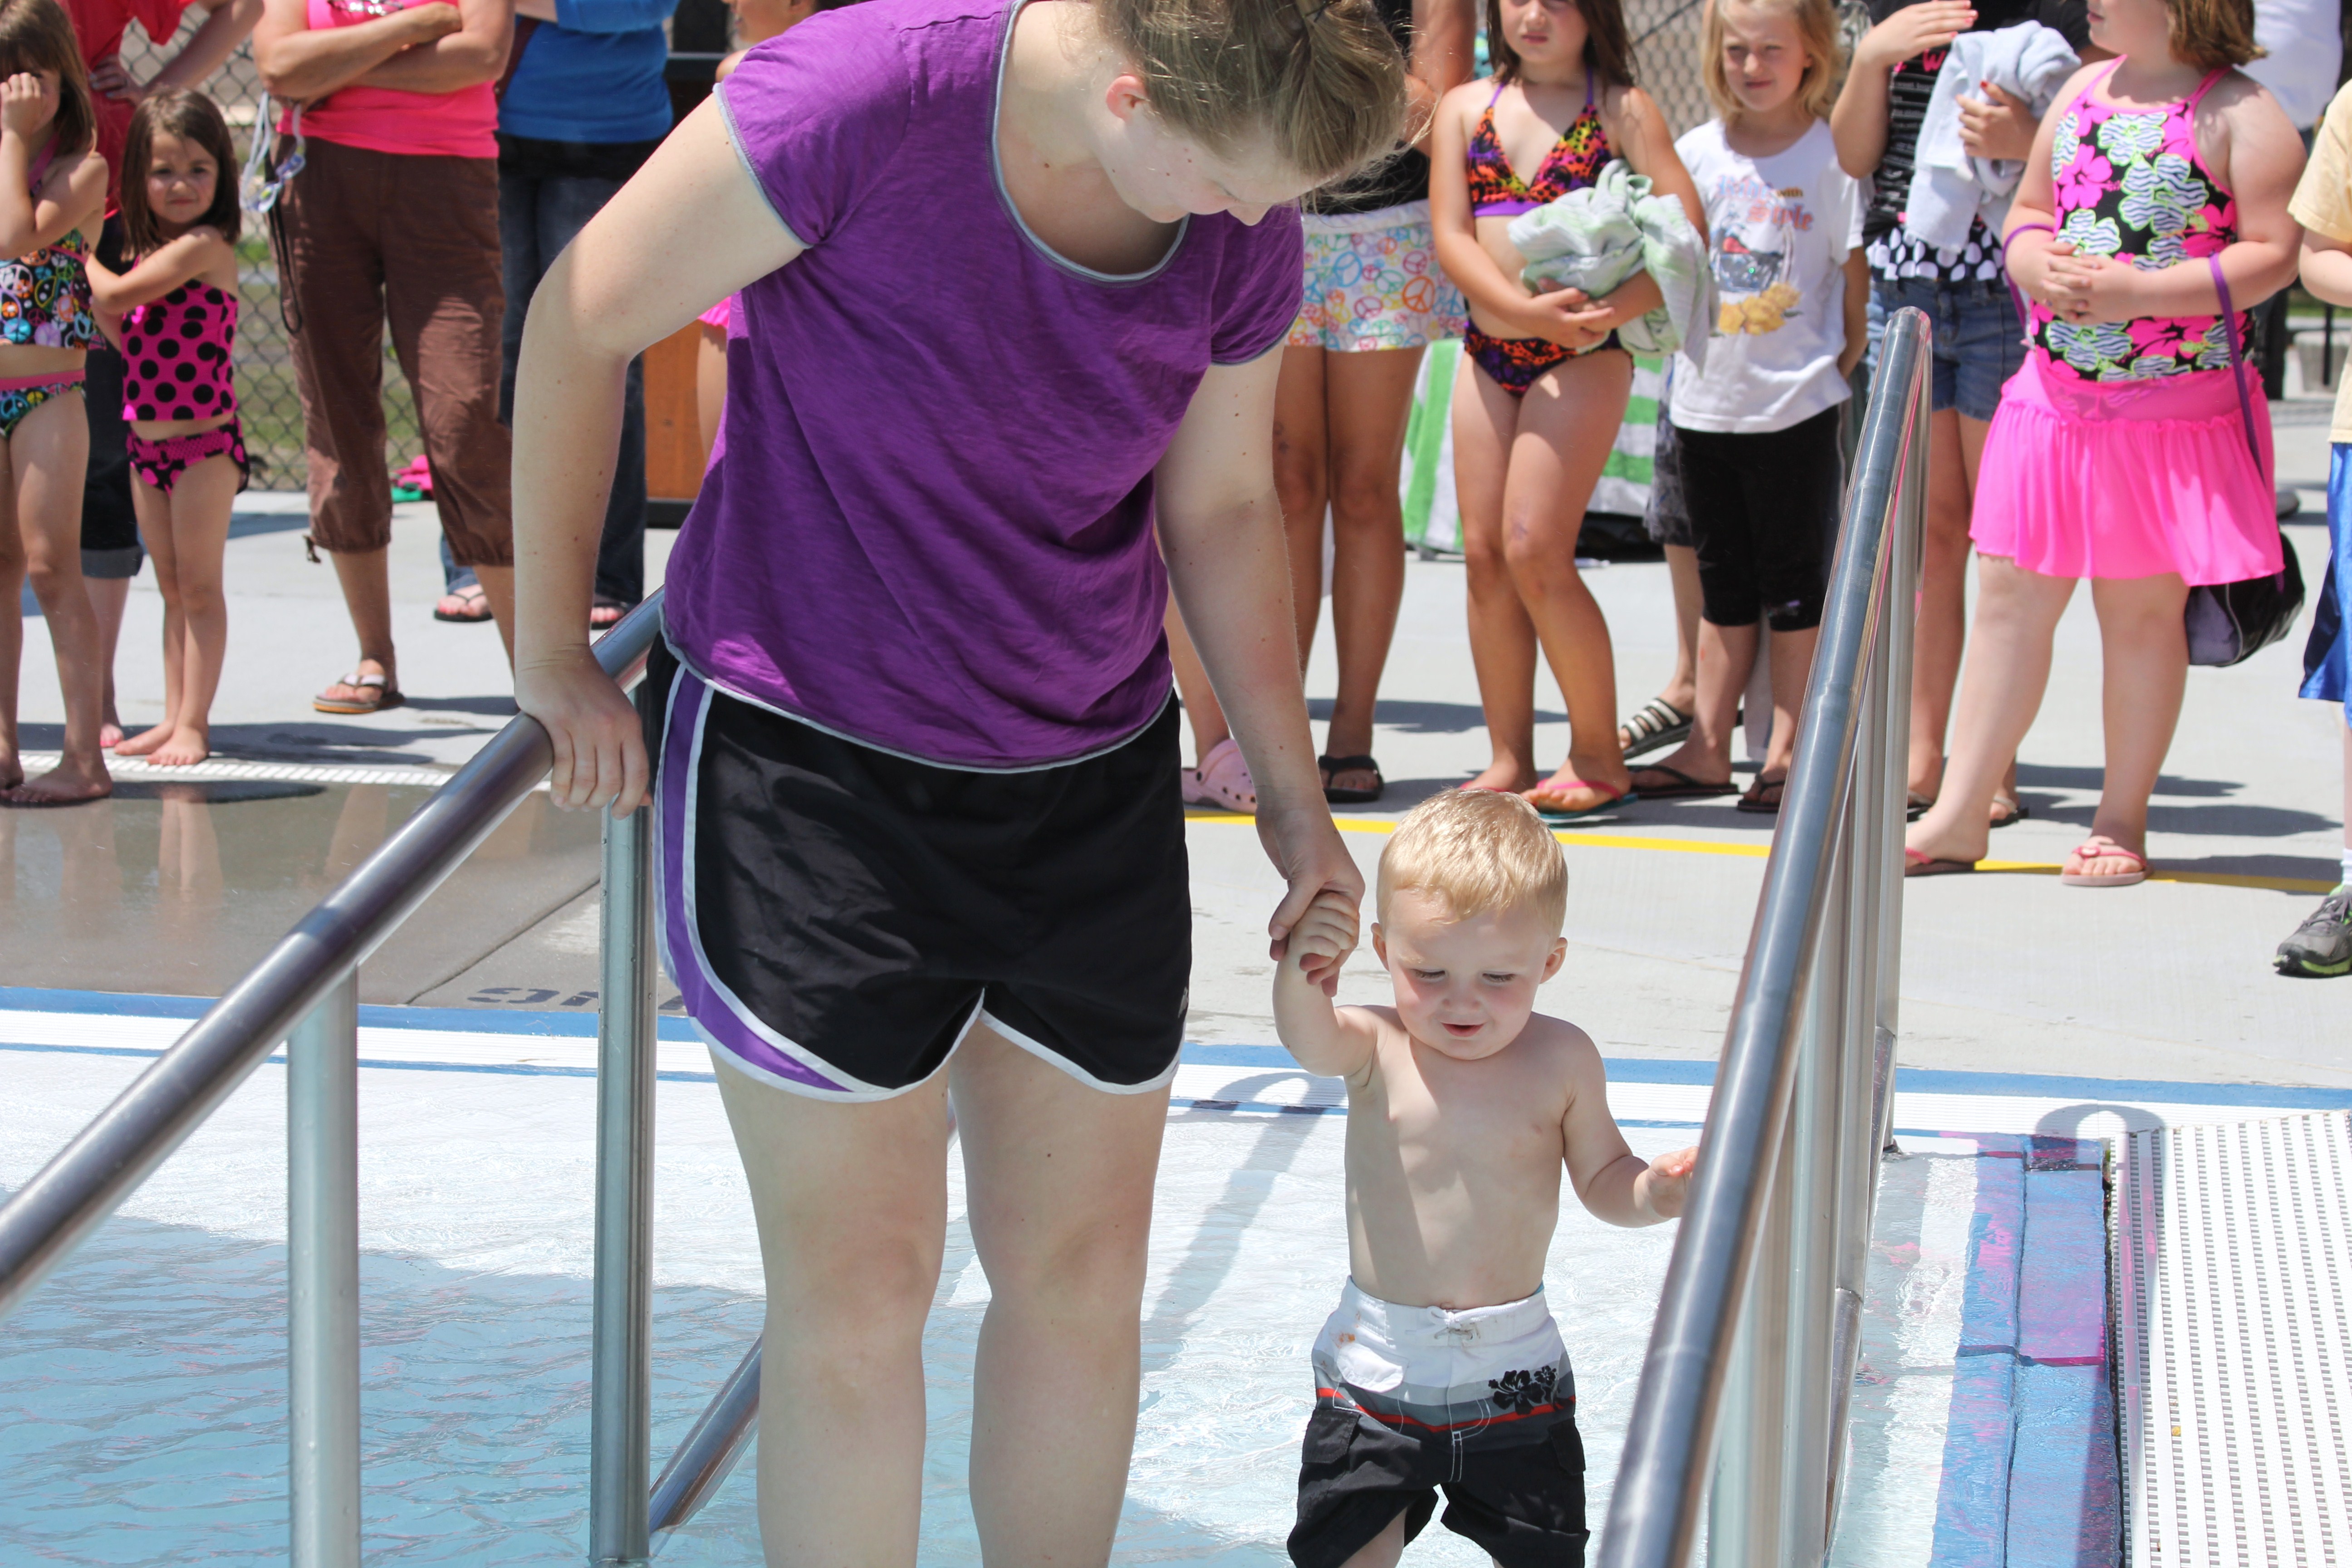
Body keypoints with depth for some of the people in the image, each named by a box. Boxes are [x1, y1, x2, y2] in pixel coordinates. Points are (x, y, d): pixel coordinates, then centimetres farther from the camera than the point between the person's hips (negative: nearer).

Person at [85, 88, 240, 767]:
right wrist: (84, 289, -3)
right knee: (172, 587, 13)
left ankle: (193, 724, 1)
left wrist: (83, 256, -1)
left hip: (203, 441, -8)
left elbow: (119, 295, -19)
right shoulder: (155, 255, 11)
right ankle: (175, 717, 20)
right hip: (147, 442, 8)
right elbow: (128, 337, 9)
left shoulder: (205, 247, -15)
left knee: (198, 586, -2)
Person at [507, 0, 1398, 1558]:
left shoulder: (1244, 228, -6)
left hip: (1089, 778, 5)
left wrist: (1294, 793, 15)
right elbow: (584, 321, -10)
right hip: (809, 755, -4)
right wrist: (555, 652, -3)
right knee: (860, 1287, -1)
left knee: (1085, 1271, 9)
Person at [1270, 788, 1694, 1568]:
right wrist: (1301, 977, -54)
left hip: (1513, 1365, 1)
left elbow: (1601, 1176, 7)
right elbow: (1310, 1042, -32)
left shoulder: (1561, 1060, -4)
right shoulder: (1377, 1049, -9)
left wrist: (1654, 1191, -16)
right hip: (1378, 1362, -1)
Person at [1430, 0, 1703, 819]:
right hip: (1488, 351, 5)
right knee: (1485, 552, 2)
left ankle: (1598, 754, 0)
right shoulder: (1465, 106, 11)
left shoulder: (1623, 109, 0)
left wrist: (1615, 308, -23)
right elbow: (1450, 234, 1)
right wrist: (1529, 310, -15)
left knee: (1534, 547, -12)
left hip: (1586, 353, -5)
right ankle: (1509, 759, 10)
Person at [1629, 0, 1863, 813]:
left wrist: (1840, 370, -5)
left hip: (1796, 406, -4)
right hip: (1707, 401, 4)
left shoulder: (1833, 157, -6)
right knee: (1724, 585, 12)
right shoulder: (1696, 153, 6)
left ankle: (1788, 751, 9)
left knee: (1794, 584, 3)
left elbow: (1858, 278, -3)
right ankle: (1709, 747, 17)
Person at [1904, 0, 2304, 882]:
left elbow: (2273, 255, -13)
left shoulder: (2240, 115, -8)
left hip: (2174, 406, -5)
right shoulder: (2084, 91, 11)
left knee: (2142, 611, 4)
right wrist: (2042, 268, -6)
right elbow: (2027, 214, 18)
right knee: (2009, 597, 5)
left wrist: (2133, 292, -20)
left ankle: (2121, 824, 15)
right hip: (2055, 394, 5)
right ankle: (1959, 817, 10)